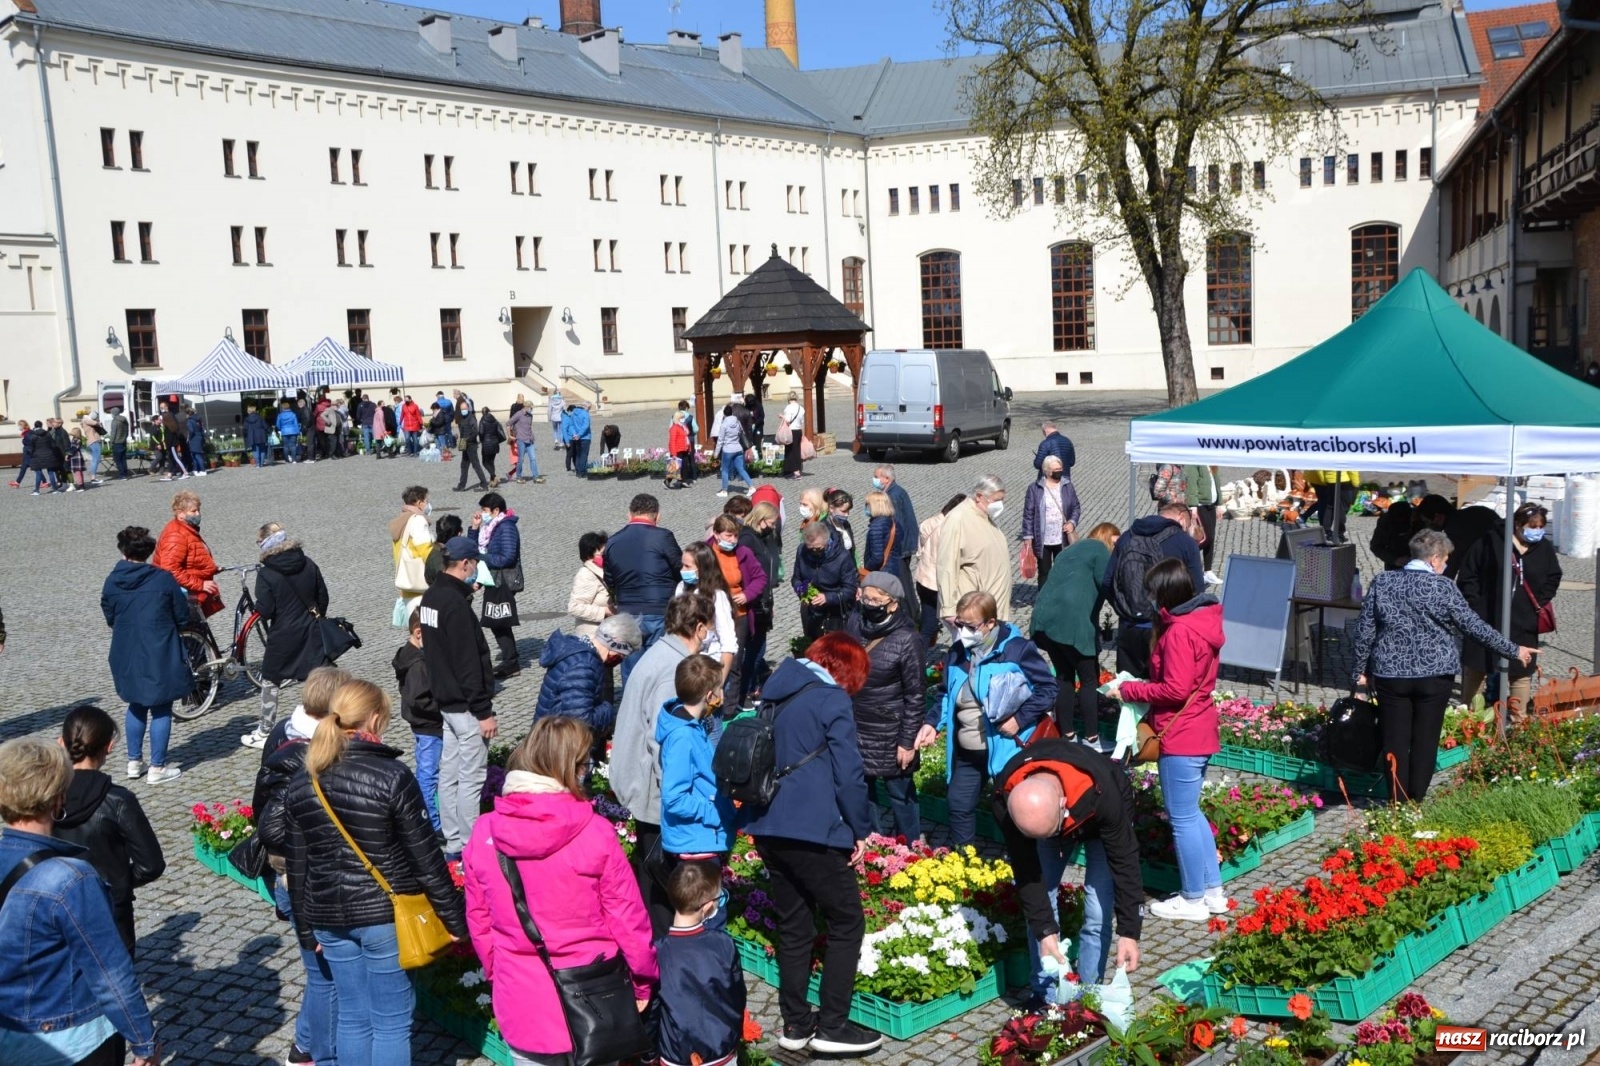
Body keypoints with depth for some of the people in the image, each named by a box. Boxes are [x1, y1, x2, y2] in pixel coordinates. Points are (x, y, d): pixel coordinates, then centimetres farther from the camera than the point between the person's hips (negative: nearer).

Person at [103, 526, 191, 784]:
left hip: (127, 655, 4)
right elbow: (182, 619, -5)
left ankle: (134, 762, 26)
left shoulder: (112, 581, -2)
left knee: (137, 705, 21)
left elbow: (110, 619, 9)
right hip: (160, 654, -4)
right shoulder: (164, 579, -12)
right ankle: (158, 768, 7)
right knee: (161, 709, 5)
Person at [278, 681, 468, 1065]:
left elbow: (297, 868, 8)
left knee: (352, 1015, 18)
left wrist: (306, 929, 18)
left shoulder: (301, 785, 2)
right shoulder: (391, 776, -15)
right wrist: (455, 916, -4)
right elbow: (426, 857, -12)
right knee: (391, 1021, 6)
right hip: (384, 916, -5)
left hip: (329, 917, 5)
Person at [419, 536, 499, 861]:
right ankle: (469, 846, 3)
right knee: (471, 776, -2)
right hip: (465, 704, -10)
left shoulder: (430, 596, 9)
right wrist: (484, 711, -18)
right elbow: (468, 663, -21)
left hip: (446, 700, 10)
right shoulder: (456, 604, -21)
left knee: (449, 771, 14)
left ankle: (453, 842, 24)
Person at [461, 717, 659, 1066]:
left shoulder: (485, 833, -9)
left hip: (521, 1003, 3)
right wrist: (643, 982, 4)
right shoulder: (595, 833, -19)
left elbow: (479, 920, 2)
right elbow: (627, 918, -11)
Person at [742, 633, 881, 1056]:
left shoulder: (778, 692, 13)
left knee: (794, 926, 16)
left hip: (769, 828, 8)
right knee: (847, 923, 7)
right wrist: (860, 830, -1)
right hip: (812, 832, -7)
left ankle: (796, 1025, 21)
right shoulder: (831, 699, -10)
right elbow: (849, 774, -14)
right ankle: (832, 1027, 8)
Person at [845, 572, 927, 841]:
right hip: (854, 729, 5)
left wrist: (907, 741, -13)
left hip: (890, 735, -5)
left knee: (900, 793, 10)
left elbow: (916, 695, -13)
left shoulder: (907, 640, -17)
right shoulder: (855, 625, -2)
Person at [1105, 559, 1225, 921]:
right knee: (1191, 813, 20)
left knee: (1182, 818, 3)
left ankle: (1193, 900, 15)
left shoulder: (1178, 631, -22)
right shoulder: (1202, 620, 8)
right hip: (1200, 732, 10)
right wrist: (1141, 687, 5)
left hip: (1181, 740, -10)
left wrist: (1129, 690, -13)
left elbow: (1175, 689, -24)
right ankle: (1213, 891, 28)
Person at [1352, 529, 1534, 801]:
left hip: (1390, 674, 2)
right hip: (1434, 674, -2)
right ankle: (1416, 801, 14)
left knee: (1395, 741, 7)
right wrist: (1513, 651, 6)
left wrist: (1361, 670, 9)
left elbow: (1364, 630, 1)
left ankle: (1398, 803, 11)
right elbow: (1475, 627, -5)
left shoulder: (1382, 582, 0)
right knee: (1425, 741, 9)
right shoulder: (1443, 587, -8)